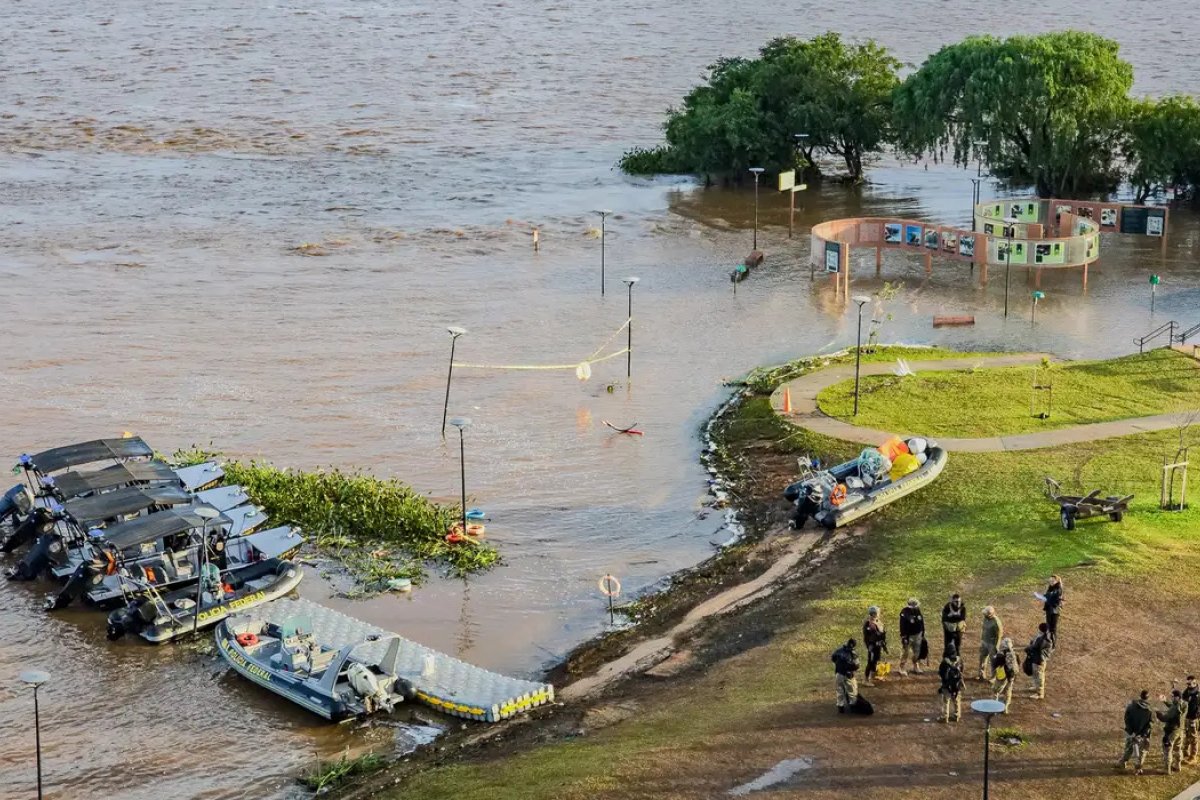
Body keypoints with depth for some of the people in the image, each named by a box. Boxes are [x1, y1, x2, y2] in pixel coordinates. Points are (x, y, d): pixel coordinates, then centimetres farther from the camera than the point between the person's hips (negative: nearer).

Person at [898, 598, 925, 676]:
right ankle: (902, 669, 10)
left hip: (917, 635, 6)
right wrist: (903, 637, -19)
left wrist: (922, 635, 13)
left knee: (917, 652, 16)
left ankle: (916, 668, 31)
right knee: (905, 652, 0)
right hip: (908, 636, -6)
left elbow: (922, 623, 11)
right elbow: (902, 626, -19)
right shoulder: (905, 613, -20)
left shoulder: (918, 611, 0)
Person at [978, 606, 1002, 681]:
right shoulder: (985, 619, -2)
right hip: (984, 642, 8)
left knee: (993, 661, 5)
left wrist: (996, 647, -18)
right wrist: (981, 641, 17)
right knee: (982, 659, 17)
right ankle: (982, 675, 33)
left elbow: (999, 635, -20)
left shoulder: (996, 622, -25)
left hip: (992, 644, -8)